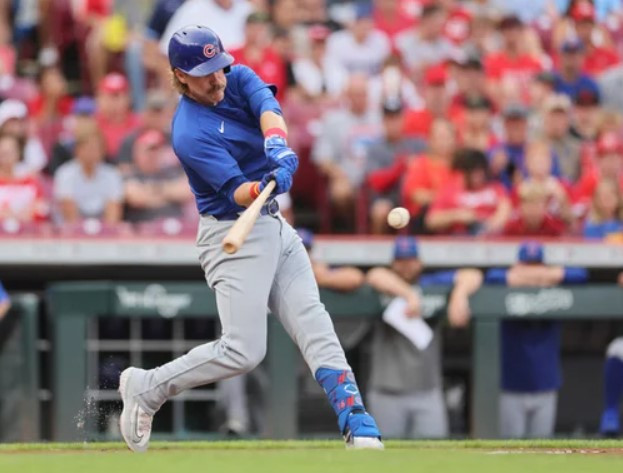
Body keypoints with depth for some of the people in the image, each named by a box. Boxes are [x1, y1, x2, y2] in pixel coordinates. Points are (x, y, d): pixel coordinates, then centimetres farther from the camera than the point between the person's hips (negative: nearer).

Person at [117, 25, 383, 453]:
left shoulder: (238, 79, 2)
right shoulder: (190, 133, -18)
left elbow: (267, 106, -19)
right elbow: (235, 192, -25)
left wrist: (277, 143, -41)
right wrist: (262, 188, -48)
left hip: (276, 227, 7)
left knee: (316, 328, -1)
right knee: (244, 351, -12)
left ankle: (361, 433, -6)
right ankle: (146, 389, 4)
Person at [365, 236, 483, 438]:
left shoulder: (433, 284, 9)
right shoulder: (385, 291, 2)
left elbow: (472, 276, 0)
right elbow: (376, 276, -22)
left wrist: (459, 296, -22)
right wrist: (410, 295, -37)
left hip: (428, 393, 2)